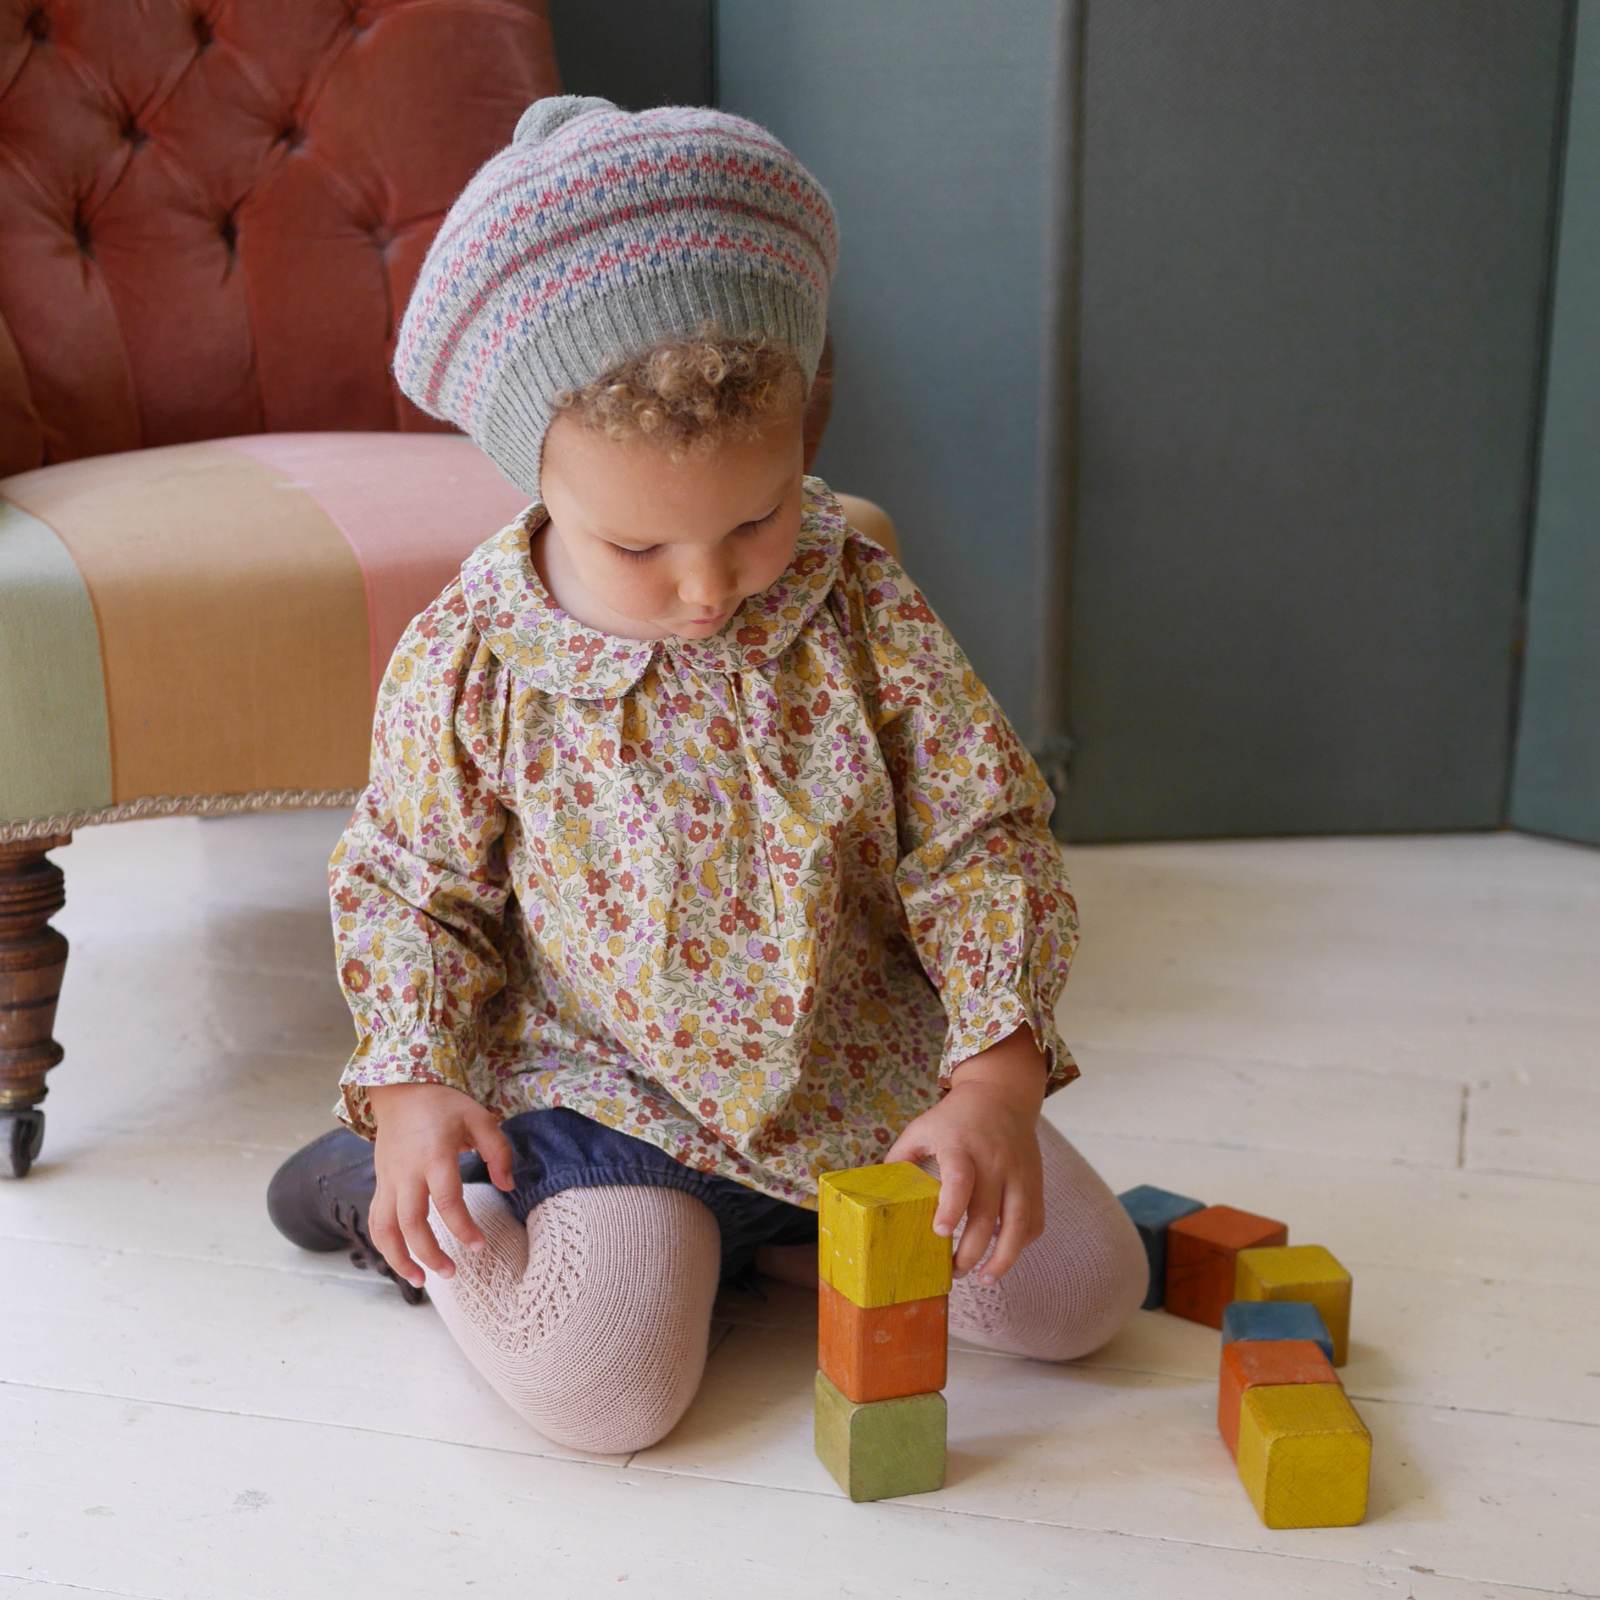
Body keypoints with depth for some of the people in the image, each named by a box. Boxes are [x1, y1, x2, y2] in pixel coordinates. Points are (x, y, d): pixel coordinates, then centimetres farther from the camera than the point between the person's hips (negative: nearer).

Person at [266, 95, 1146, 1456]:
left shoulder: (862, 607, -12)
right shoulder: (467, 663, -14)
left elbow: (985, 842, -8)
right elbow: (408, 884, 1)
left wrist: (1000, 1073, -20)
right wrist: (410, 1088, -13)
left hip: (870, 1072, 3)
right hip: (606, 1086, -3)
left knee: (1080, 1287, -2)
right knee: (601, 1387, -22)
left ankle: (752, 1229, 13)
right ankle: (414, 1192, 8)